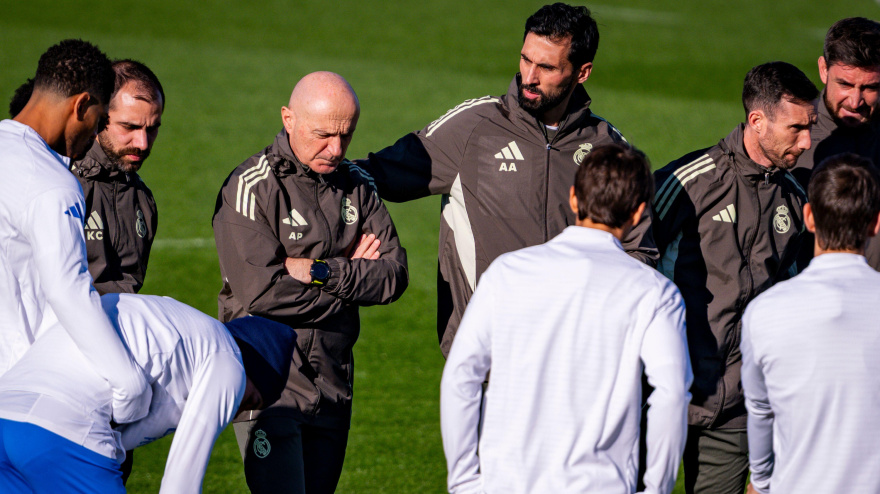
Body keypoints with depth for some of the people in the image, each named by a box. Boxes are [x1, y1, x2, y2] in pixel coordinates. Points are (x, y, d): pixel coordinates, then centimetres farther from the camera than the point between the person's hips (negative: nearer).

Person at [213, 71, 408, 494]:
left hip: (333, 382, 6)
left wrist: (320, 272, -15)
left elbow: (394, 274, -1)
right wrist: (352, 277, -8)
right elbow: (261, 292, -20)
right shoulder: (251, 187, -10)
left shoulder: (357, 187, 9)